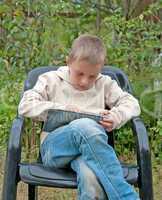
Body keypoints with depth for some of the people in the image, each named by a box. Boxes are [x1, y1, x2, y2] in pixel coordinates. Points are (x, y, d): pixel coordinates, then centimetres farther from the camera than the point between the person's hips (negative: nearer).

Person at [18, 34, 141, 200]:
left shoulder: (104, 84, 20)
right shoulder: (51, 80, 14)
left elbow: (132, 104, 15)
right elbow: (25, 106, 3)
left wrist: (116, 117, -8)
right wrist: (62, 109, -6)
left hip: (92, 147, 1)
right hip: (54, 147, -1)